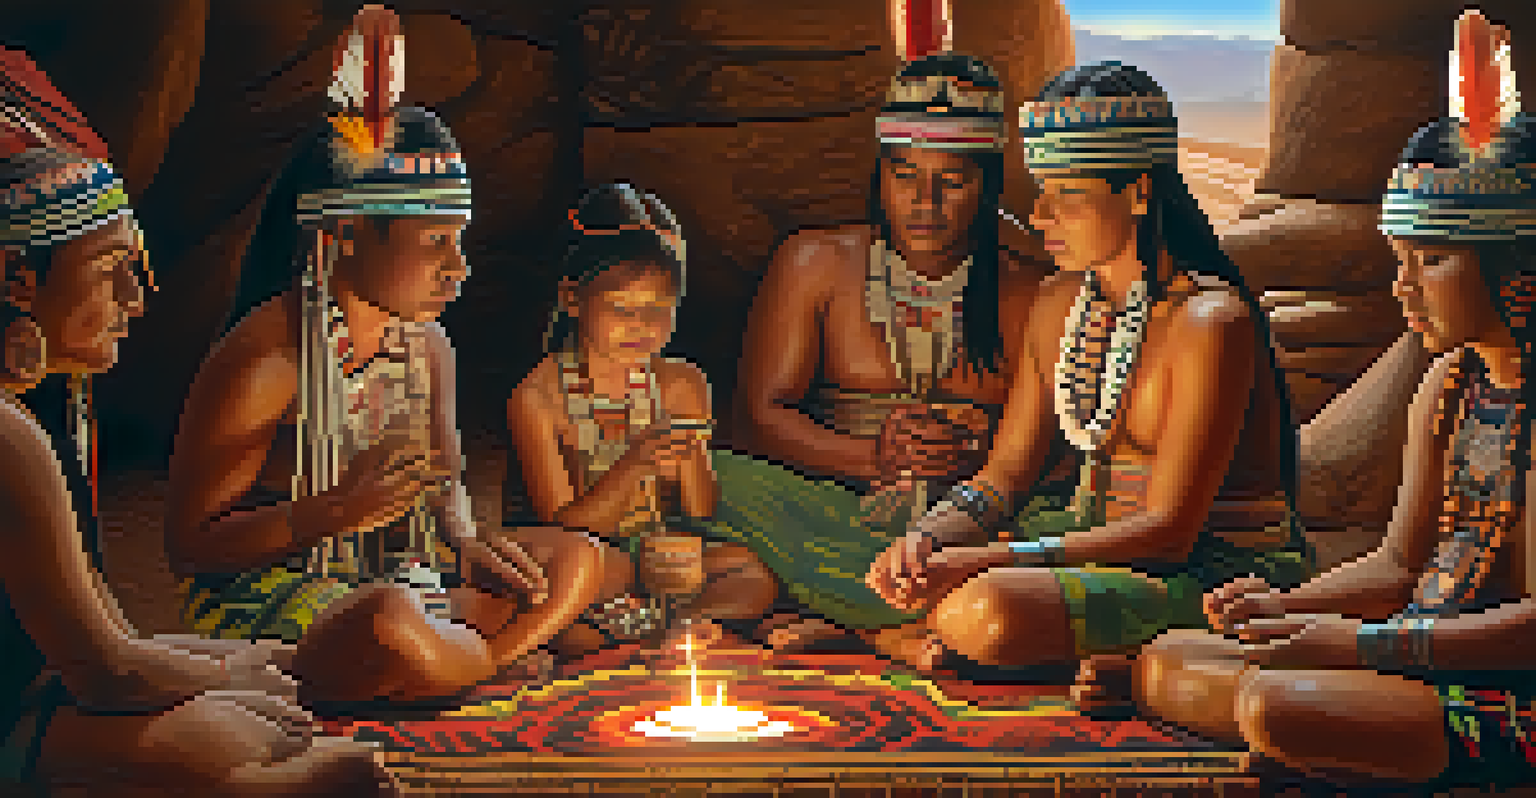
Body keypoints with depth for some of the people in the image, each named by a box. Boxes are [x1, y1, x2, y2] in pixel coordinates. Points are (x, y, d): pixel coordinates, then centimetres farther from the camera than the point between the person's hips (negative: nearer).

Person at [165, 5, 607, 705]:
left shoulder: (426, 346, 6)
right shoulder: (263, 361, -18)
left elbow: (446, 484, 20)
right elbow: (188, 542, -16)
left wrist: (465, 544, -5)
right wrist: (337, 511, -28)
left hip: (393, 574, 8)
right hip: (263, 592, -8)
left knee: (575, 557, 5)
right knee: (392, 625, -39)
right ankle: (503, 654, -5)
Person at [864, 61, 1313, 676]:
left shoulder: (1211, 323, -17)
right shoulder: (1061, 304, 8)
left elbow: (1167, 528, -22)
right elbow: (1004, 474, 11)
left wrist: (989, 560, -29)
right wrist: (930, 537, -12)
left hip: (1212, 574, -7)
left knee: (983, 611, -30)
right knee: (894, 574, -9)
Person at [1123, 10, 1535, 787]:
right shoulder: (1450, 383, 11)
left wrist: (1363, 643, -22)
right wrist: (1287, 608, -4)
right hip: (1422, 658, 9)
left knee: (1278, 708, -31)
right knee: (1166, 660, -1)